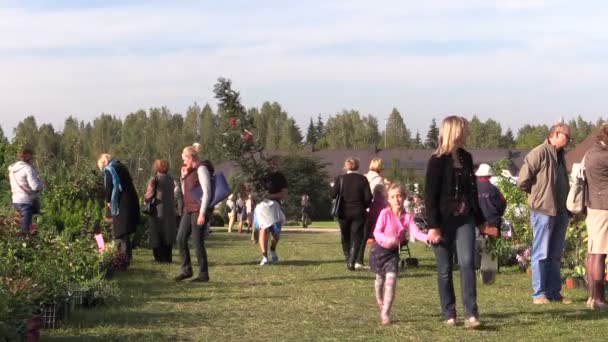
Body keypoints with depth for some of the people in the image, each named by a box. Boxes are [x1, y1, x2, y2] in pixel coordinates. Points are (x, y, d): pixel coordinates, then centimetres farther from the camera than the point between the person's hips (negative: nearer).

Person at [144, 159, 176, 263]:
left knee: (157, 235, 2)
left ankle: (160, 257, 0)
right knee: (168, 234, 12)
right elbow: (173, 193, 7)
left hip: (158, 210, -5)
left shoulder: (154, 179, -10)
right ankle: (168, 257, 13)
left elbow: (149, 194, -10)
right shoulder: (170, 178, 8)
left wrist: (145, 199, 9)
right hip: (170, 210, 5)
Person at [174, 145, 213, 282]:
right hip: (189, 210, 9)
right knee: (181, 239, 5)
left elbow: (207, 192, -16)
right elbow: (185, 192, 24)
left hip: (199, 210, -9)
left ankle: (203, 274, 0)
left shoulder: (201, 169, -9)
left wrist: (202, 213, -21)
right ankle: (186, 270, 13)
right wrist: (183, 176, 11)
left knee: (197, 242, -7)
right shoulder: (191, 171, 18)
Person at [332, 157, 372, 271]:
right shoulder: (363, 179, -5)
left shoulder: (340, 179, -5)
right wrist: (363, 206, 10)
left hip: (343, 213, 1)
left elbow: (333, 195, -9)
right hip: (359, 213, -1)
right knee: (356, 237, 2)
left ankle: (348, 260, 16)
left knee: (345, 237, 16)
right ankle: (352, 262, -11)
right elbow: (368, 197, -8)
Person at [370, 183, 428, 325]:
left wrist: (428, 238, -40)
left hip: (393, 251, 1)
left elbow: (416, 232, -20)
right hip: (379, 249, -1)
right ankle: (381, 306, 39)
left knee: (391, 279, -14)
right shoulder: (385, 213, -15)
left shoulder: (407, 217, -8)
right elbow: (377, 232, -19)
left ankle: (386, 313, -10)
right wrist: (387, 239, -39)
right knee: (380, 280, 13)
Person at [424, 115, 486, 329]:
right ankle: (449, 314, 14)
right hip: (444, 222, -4)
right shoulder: (437, 161, -8)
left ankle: (471, 314, -13)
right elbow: (430, 196, -10)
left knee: (467, 263, -10)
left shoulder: (466, 158, 10)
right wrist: (432, 226, -16)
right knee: (445, 270, 4)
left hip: (464, 220, 4)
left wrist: (480, 220, 19)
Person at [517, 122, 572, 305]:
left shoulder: (560, 155, 15)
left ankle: (554, 292, 17)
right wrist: (537, 194, 0)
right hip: (543, 211, -8)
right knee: (541, 254, -2)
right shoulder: (539, 153, -12)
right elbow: (523, 180, -14)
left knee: (555, 255, 12)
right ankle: (539, 293, 2)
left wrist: (567, 204, 13)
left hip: (560, 211, 8)